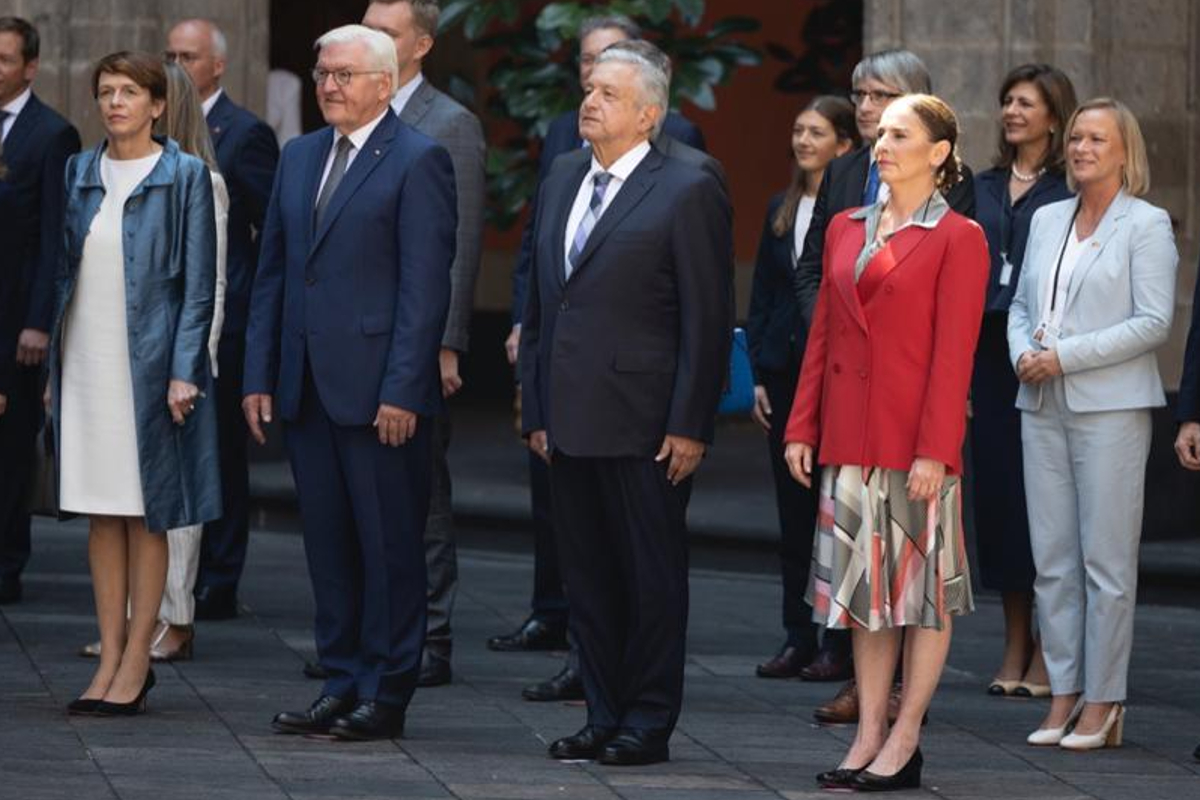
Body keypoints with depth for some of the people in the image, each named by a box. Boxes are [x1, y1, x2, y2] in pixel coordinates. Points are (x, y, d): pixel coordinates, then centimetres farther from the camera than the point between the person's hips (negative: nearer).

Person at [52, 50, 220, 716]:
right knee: (101, 512, 7)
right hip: (87, 359, 5)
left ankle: (135, 662, 5)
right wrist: (53, 363, 8)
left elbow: (198, 283, -6)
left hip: (150, 360, -5)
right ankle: (110, 657, 12)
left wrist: (182, 372, -12)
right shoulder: (80, 173, 10)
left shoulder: (184, 176, -3)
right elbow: (64, 270, 13)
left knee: (146, 512, 0)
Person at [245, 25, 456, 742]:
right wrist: (260, 376, 9)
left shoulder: (419, 162, -6)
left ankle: (386, 694, 5)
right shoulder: (299, 157, 15)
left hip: (379, 391, -7)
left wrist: (402, 390, -16)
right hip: (307, 387, 7)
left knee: (390, 545, 0)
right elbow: (272, 273, 16)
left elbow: (426, 285, -11)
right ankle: (342, 685, 16)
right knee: (328, 544, 10)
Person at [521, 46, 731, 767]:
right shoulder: (562, 181, 15)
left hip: (643, 423, -7)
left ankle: (649, 724, 8)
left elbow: (709, 319, -9)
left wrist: (690, 427, -14)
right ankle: (605, 715, 18)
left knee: (652, 574, 1)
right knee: (587, 574, 10)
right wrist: (536, 408, 12)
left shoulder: (688, 192, -6)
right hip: (573, 421, 7)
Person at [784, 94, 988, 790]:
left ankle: (905, 741, 6)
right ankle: (870, 735, 14)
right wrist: (803, 427, 8)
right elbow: (823, 334, 14)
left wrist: (935, 449, -15)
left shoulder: (958, 239, -6)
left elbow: (954, 353, -10)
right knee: (865, 581, 9)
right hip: (851, 437, 6)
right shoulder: (847, 229, 12)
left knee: (922, 582, 2)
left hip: (916, 436, -6)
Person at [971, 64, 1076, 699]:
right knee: (997, 490, 6)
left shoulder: (1071, 192, -4)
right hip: (987, 355, 6)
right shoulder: (984, 187, 14)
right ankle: (1015, 647, 14)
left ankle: (1049, 654, 2)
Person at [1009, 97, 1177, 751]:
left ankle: (1103, 702, -1)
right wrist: (1023, 354, -1)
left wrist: (1065, 356, -14)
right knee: (1052, 557, 5)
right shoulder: (1047, 220, 16)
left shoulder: (1146, 225, -2)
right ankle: (1064, 694, 10)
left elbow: (1153, 322, -10)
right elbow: (1021, 304, 20)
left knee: (1106, 560, -5)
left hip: (1110, 407, -6)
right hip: (1043, 405, 6)